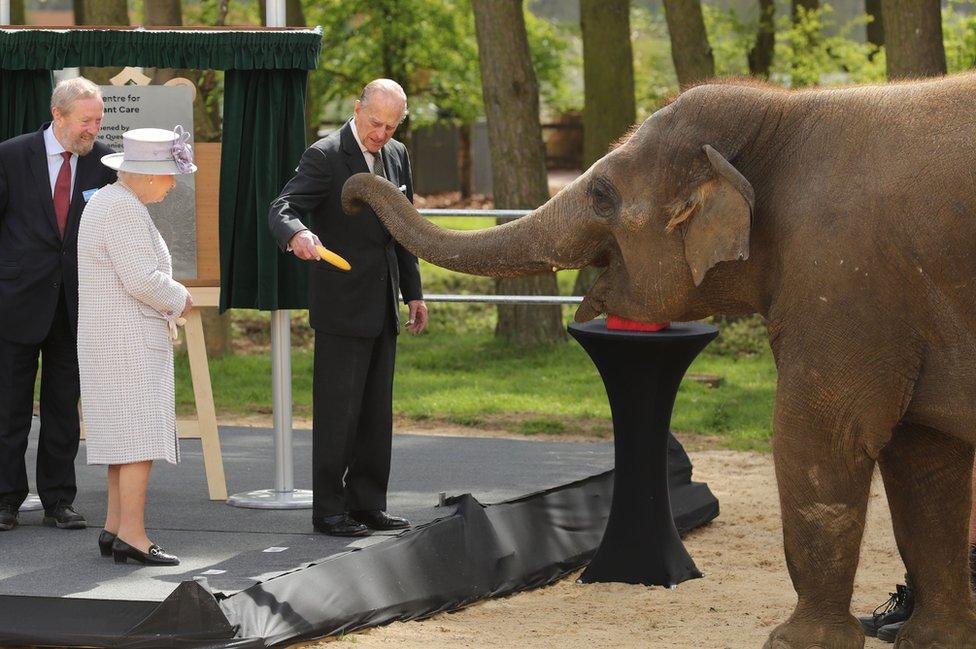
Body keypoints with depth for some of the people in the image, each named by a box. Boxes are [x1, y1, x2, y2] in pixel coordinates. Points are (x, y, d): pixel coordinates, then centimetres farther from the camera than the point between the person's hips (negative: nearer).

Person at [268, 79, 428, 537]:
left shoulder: (397, 156, 11)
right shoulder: (325, 157, -12)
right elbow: (281, 209, -22)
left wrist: (413, 292, 18)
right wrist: (297, 235, -45)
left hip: (382, 308, 7)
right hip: (341, 307, -7)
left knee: (377, 412, 11)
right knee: (337, 410, -5)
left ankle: (367, 503, 18)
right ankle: (328, 509, 0)